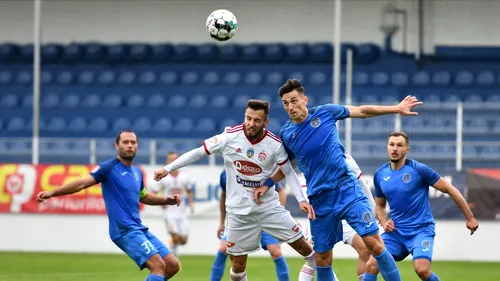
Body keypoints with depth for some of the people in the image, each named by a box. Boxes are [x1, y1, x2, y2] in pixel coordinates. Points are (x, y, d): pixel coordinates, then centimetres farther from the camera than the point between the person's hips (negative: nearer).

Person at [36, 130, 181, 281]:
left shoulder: (137, 172, 15)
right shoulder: (109, 167, -8)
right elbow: (82, 183, -17)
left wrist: (166, 200, 20)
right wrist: (52, 193, -28)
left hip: (140, 229, 8)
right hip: (124, 230, -8)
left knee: (173, 266, 7)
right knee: (158, 266, -21)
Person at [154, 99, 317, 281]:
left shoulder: (274, 144, -11)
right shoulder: (229, 137, -13)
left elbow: (289, 173, 0)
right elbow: (198, 152, -3)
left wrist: (301, 199, -13)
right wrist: (168, 169, -3)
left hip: (269, 206, 0)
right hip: (239, 211, 0)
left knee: (299, 243, 0)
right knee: (238, 263, 2)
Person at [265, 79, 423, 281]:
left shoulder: (325, 112, -2)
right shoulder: (286, 134, 3)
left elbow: (362, 111, 8)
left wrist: (396, 109, 8)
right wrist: (266, 184, 6)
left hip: (346, 189, -2)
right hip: (319, 200, 2)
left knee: (375, 244, -12)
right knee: (322, 259, 6)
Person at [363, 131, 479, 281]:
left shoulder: (419, 170, -10)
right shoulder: (380, 174, 5)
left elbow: (450, 190, -4)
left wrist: (470, 218, -3)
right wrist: (384, 223, -1)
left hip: (421, 230, -4)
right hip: (395, 231, 4)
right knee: (371, 265, -13)